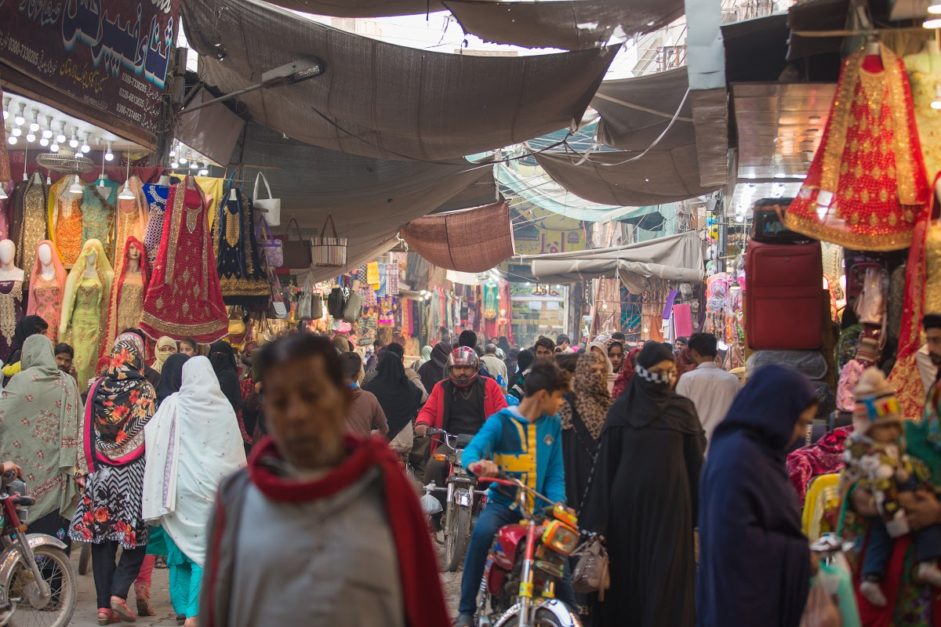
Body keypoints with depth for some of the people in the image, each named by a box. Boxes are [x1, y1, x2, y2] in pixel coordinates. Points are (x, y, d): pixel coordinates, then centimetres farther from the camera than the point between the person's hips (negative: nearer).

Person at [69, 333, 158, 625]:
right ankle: (119, 591, -8)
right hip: (134, 474, -3)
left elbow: (87, 432, 6)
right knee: (136, 534, 7)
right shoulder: (145, 390, -6)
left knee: (102, 537, 6)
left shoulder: (97, 388, 3)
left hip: (101, 472, 3)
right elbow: (150, 434, -8)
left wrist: (88, 467, 14)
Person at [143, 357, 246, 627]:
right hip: (211, 486, 0)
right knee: (206, 548, 3)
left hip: (180, 483, 0)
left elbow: (157, 443, -3)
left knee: (182, 542, 13)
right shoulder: (223, 407, -3)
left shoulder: (173, 404, -4)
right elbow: (235, 452, 2)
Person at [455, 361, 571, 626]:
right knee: (482, 532, -33)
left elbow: (555, 472, 5)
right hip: (502, 504, -3)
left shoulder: (553, 424, 7)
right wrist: (476, 463, -46)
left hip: (538, 508, 4)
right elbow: (472, 450, -21)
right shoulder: (501, 421, -6)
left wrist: (558, 504, -13)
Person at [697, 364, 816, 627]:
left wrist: (800, 550, 4)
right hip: (744, 599, -10)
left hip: (762, 594, 10)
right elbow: (737, 538, -27)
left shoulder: (758, 451, 9)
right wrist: (801, 556, -18)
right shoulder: (737, 457, -22)